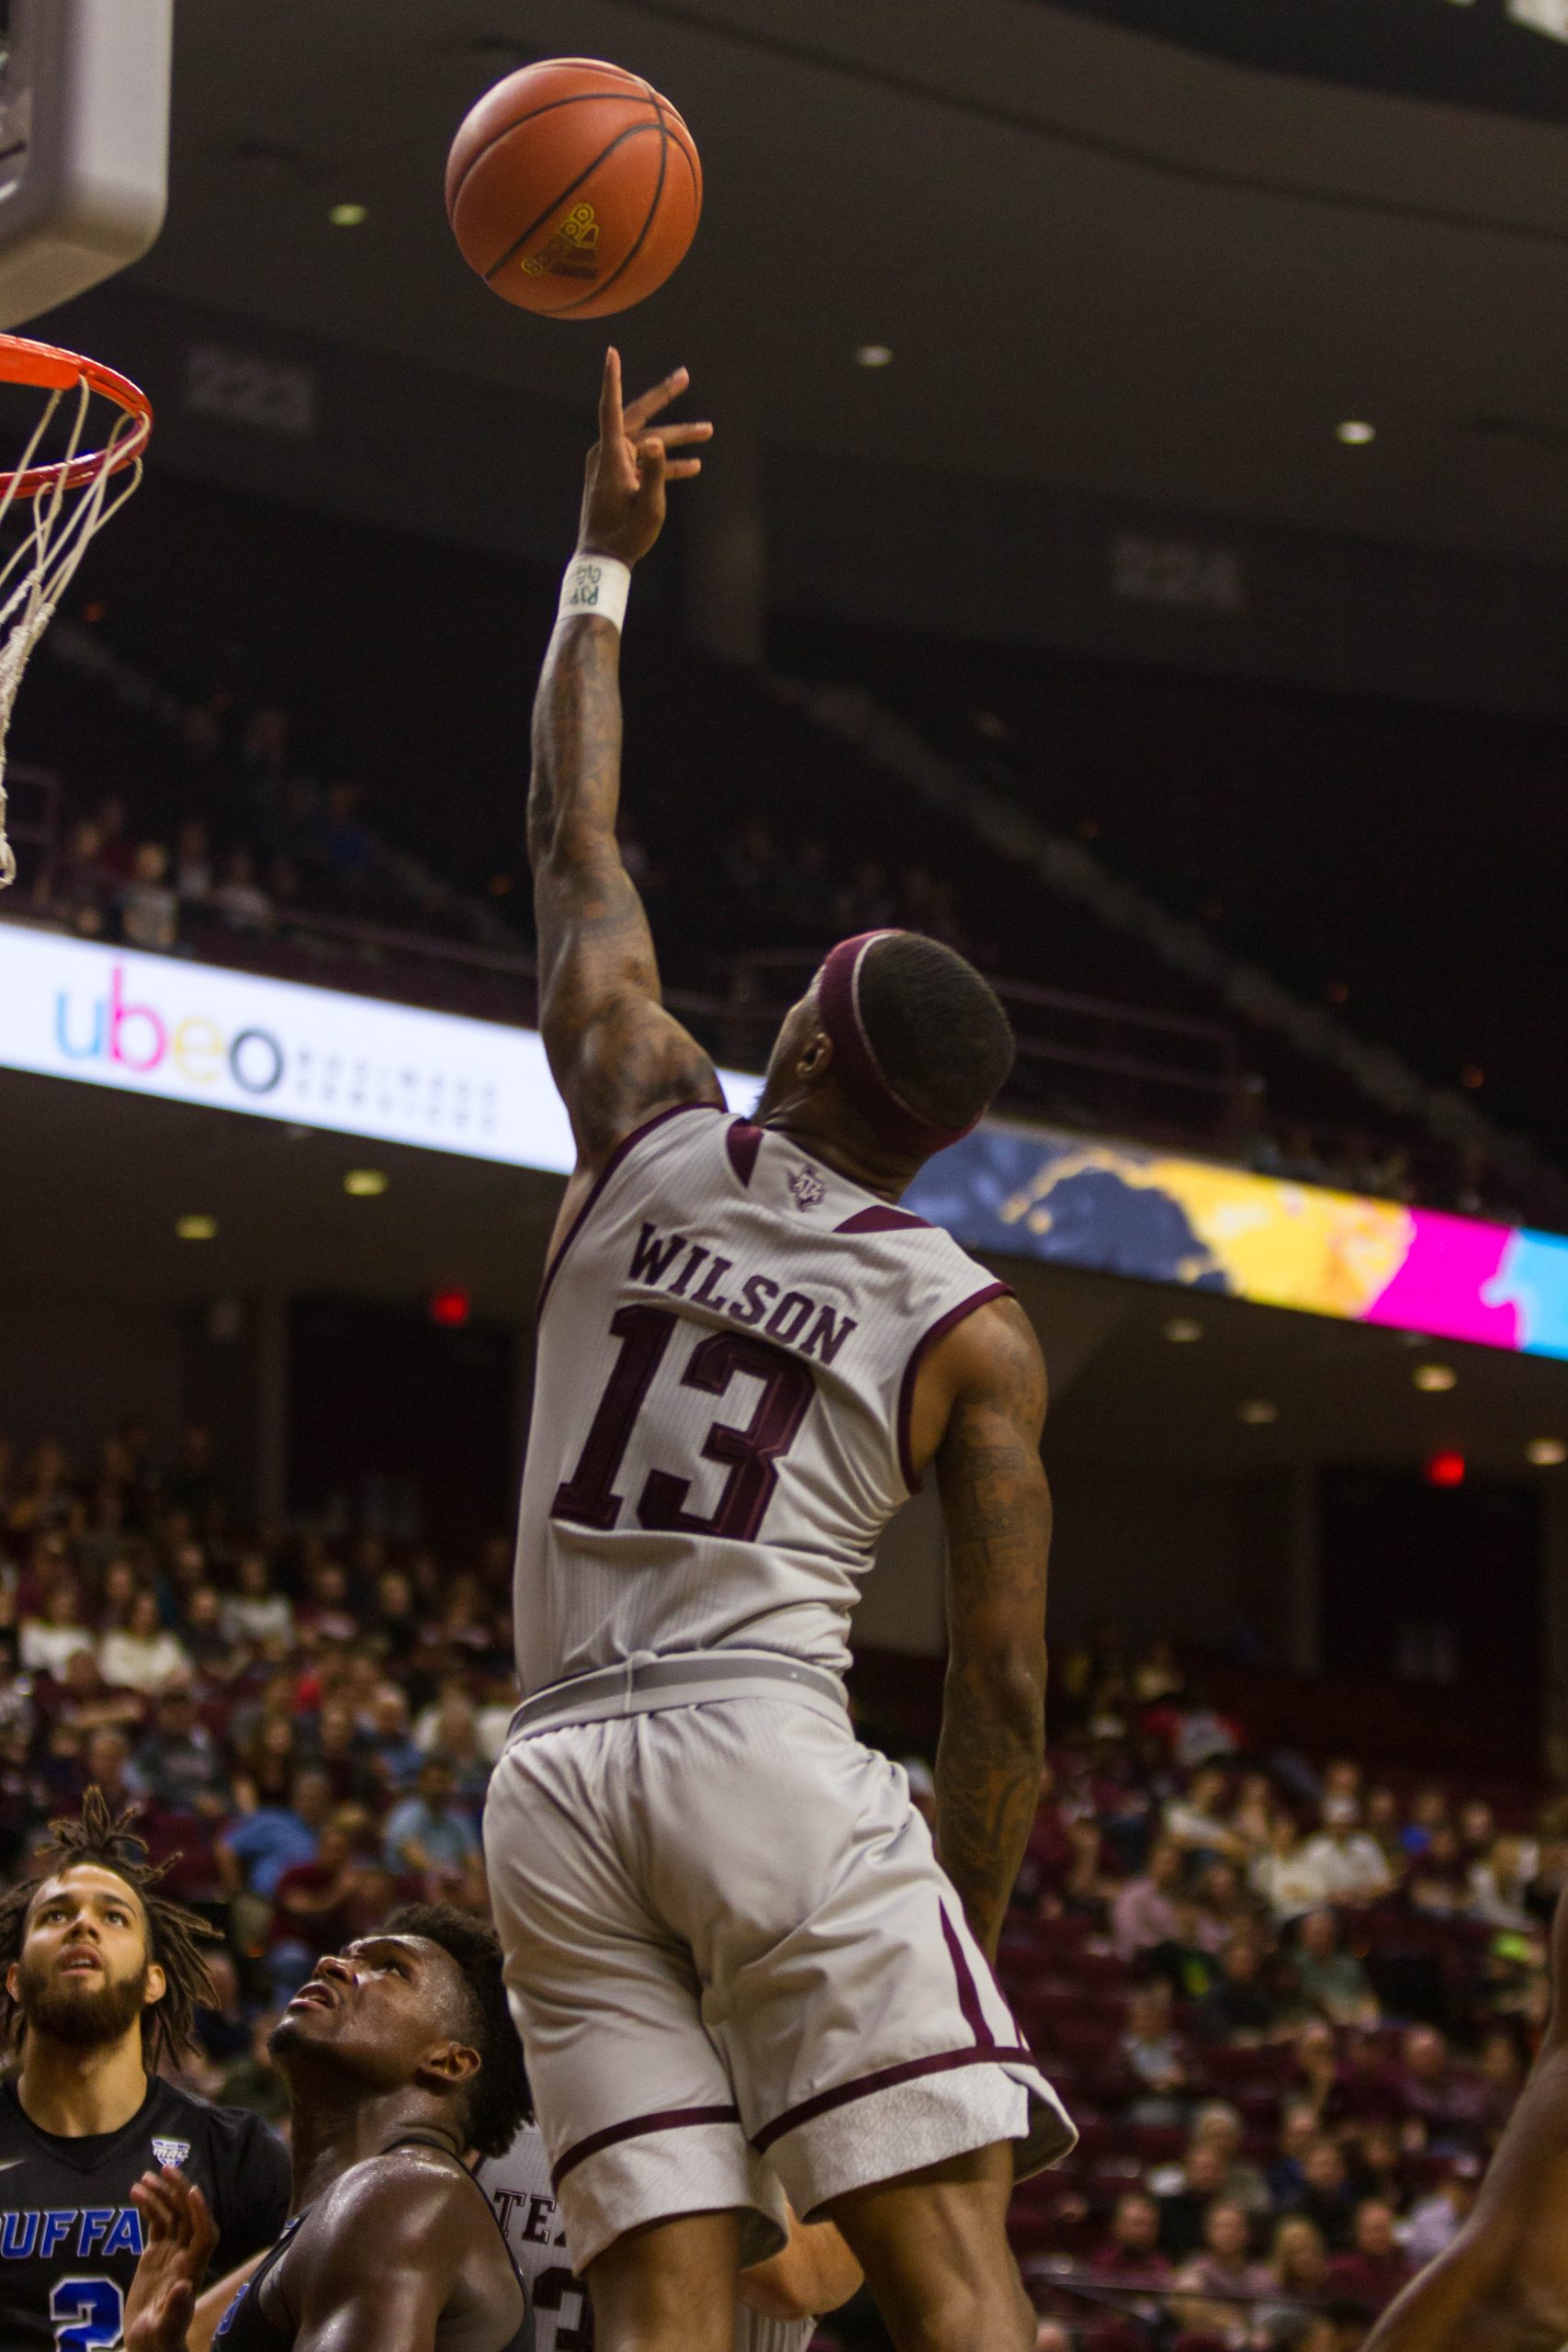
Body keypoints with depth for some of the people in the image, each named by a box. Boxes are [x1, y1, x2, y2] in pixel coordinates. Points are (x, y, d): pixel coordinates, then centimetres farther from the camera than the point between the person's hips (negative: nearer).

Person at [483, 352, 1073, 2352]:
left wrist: (601, 557, 35)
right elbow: (1003, 1694, 3)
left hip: (557, 1774, 3)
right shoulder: (976, 1335, 7)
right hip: (771, 1751, -3)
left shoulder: (649, 1135, 13)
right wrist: (959, 1938, 13)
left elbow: (574, 846, 27)